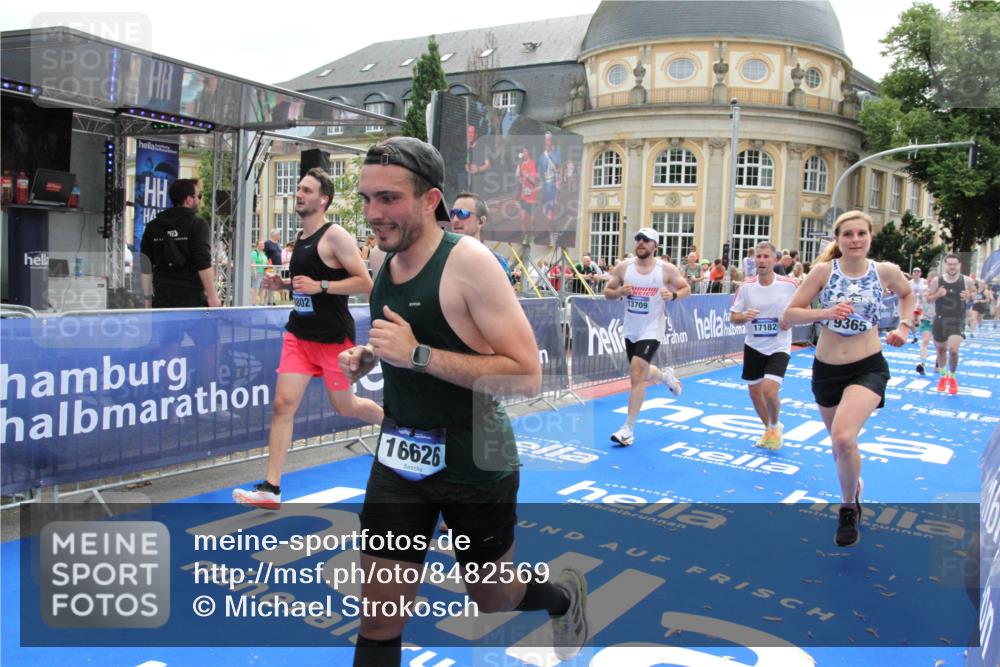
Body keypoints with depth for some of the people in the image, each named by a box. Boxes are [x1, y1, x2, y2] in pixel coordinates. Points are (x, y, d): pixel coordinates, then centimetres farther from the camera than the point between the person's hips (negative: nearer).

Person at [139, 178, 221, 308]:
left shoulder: (153, 226, 10)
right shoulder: (198, 226, -6)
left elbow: (146, 266, 10)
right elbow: (203, 265, -13)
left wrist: (148, 298, 15)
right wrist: (212, 296, -10)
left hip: (161, 300, 5)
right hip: (192, 300, -5)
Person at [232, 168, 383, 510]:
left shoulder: (335, 236, -13)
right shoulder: (301, 238, 11)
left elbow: (365, 283, -17)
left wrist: (319, 286, -24)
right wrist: (284, 284, 5)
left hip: (333, 337, -6)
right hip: (299, 333, 6)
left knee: (344, 406, 9)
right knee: (283, 404, -3)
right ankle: (270, 488, -1)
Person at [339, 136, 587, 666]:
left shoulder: (468, 261, -20)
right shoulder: (388, 264, 1)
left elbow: (527, 376, -25)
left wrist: (417, 354, -30)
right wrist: (367, 357, 0)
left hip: (474, 463, -5)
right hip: (400, 457, 5)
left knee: (493, 600, 19)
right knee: (378, 622, 7)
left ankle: (563, 595, 52)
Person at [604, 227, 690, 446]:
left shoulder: (667, 269, -8)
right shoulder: (623, 267, -3)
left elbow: (686, 289, 3)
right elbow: (607, 292, 4)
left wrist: (673, 295, -19)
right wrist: (620, 291, -18)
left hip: (651, 331, -5)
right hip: (630, 330, 5)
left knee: (636, 375, -14)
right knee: (640, 373, 20)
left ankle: (628, 428, -5)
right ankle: (666, 375, 56)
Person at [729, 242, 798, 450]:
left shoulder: (789, 285, -11)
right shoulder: (746, 287, -6)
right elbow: (733, 317, -1)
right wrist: (744, 316, -23)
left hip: (778, 347, -3)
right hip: (754, 347, 4)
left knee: (770, 390, -18)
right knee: (755, 393, 13)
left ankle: (776, 427, 13)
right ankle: (768, 429, 39)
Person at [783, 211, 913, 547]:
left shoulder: (885, 271, -4)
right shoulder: (824, 270, -7)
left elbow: (907, 294, 20)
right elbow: (790, 314, -8)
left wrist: (904, 327, 6)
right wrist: (825, 312, -24)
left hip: (868, 368, -2)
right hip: (826, 369, 2)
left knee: (843, 437, -25)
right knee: (839, 442, 19)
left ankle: (849, 507, 0)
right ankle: (854, 485, 52)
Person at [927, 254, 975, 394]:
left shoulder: (967, 281, -6)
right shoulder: (936, 281, -5)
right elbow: (928, 300, 4)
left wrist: (969, 296, -14)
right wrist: (937, 295, -17)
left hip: (957, 320, -2)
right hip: (940, 320, 2)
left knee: (953, 349, -17)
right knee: (940, 350, 14)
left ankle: (952, 378, 9)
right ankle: (943, 376, 39)